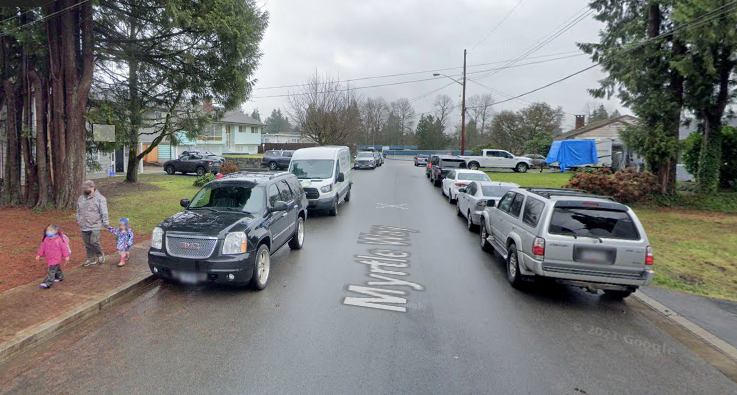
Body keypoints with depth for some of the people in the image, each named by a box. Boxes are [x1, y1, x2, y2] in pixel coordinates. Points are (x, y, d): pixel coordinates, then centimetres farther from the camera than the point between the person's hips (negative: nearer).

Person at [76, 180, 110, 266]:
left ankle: (100, 254, 11)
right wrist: (78, 220, 19)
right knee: (87, 243, 11)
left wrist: (105, 223, -10)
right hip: (84, 226, 6)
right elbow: (78, 211, 24)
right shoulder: (81, 199, 12)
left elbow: (104, 213, -8)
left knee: (94, 241, -14)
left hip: (95, 226, -6)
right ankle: (91, 259, 24)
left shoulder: (100, 198, -6)